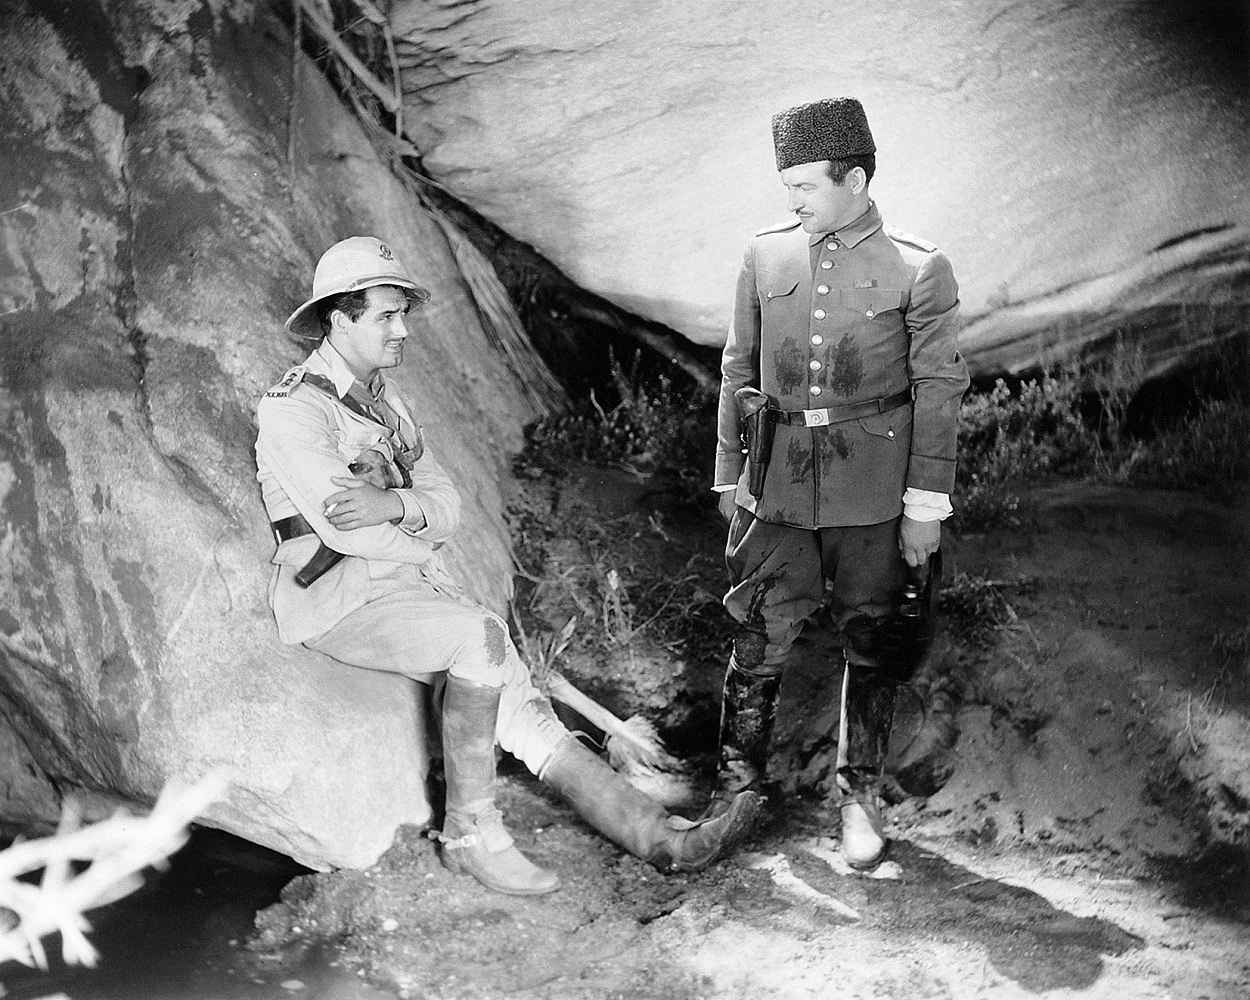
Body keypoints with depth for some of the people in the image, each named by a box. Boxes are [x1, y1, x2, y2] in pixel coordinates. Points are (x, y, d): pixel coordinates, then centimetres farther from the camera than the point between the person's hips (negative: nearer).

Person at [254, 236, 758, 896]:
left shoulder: (384, 400, 17)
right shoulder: (292, 409, -9)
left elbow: (447, 506, 8)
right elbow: (342, 529, -19)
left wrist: (393, 505, -14)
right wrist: (424, 548, -3)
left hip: (412, 587, 7)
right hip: (339, 601, -7)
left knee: (521, 709, -8)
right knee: (481, 636, -31)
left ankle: (659, 837, -15)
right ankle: (470, 836, -20)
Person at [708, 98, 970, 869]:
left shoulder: (918, 269, -5)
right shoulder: (766, 257, 5)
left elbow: (939, 389, -3)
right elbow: (739, 369, 11)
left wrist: (926, 503, -5)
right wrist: (730, 474, 11)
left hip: (873, 490, -2)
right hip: (780, 484, 2)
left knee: (870, 642, 8)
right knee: (760, 633, 4)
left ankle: (861, 796, 23)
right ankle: (738, 775, 22)